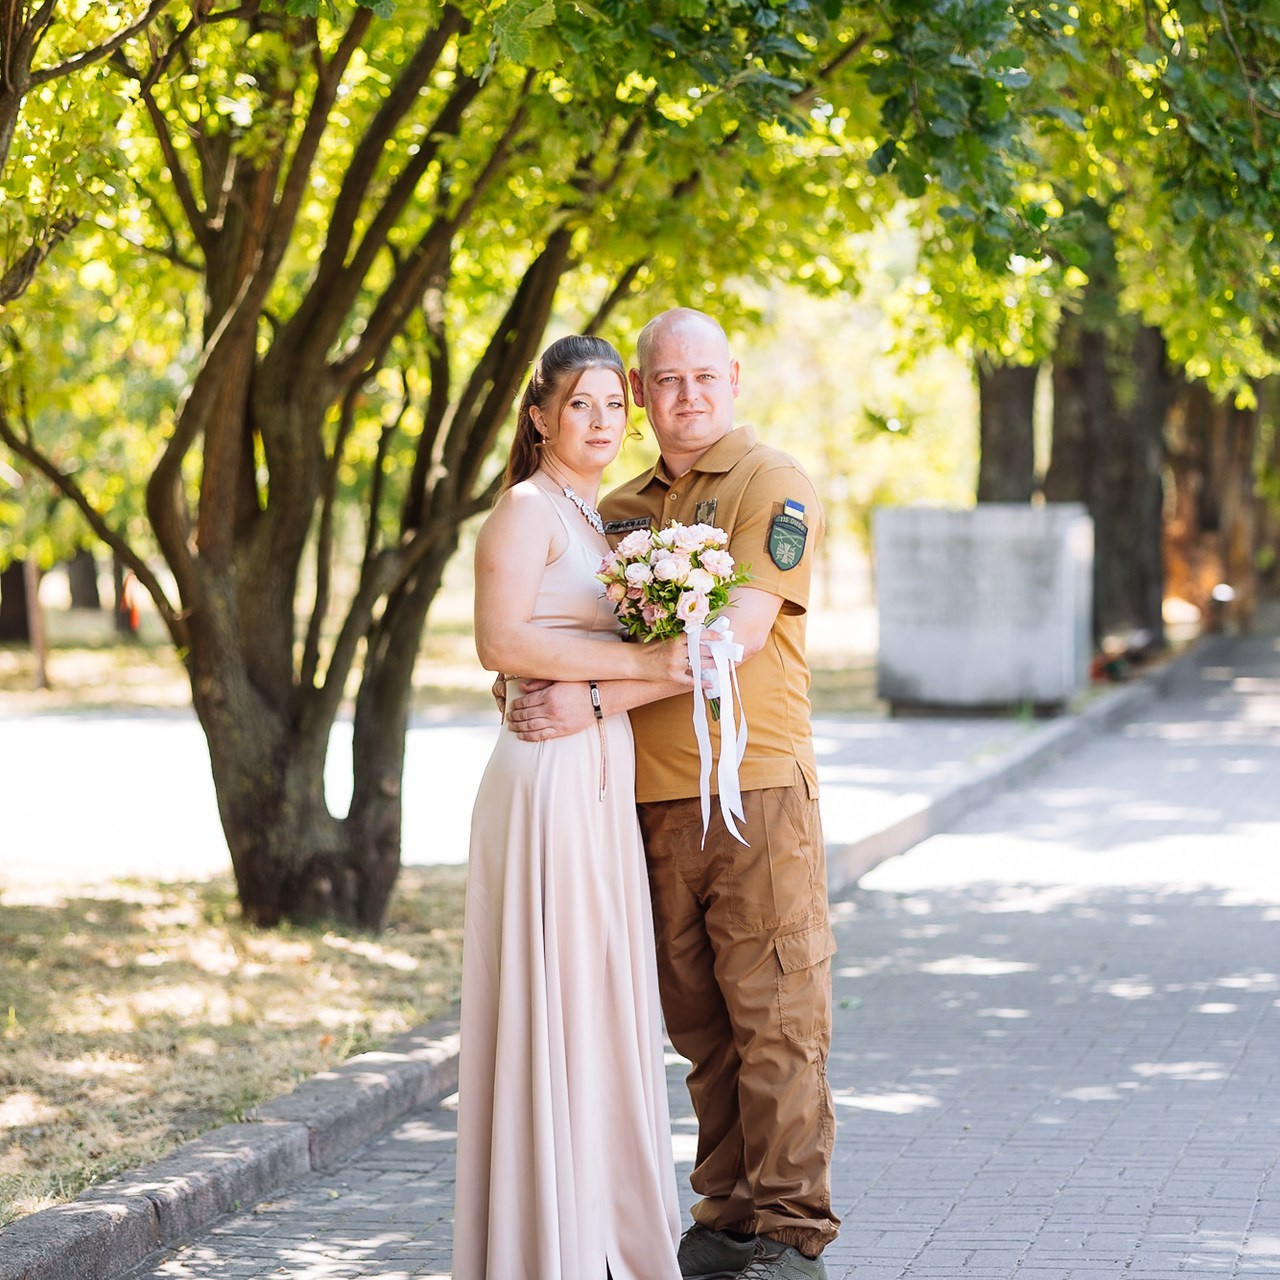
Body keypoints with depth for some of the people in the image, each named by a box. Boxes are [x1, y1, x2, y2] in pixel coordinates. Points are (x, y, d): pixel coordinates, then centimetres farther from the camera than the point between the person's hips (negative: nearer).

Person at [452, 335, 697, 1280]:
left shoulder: (598, 518, 19)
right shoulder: (526, 510, -8)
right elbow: (502, 640, -19)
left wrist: (670, 658, 6)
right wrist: (635, 661, -18)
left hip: (605, 778, 9)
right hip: (550, 772, -9)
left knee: (602, 1000, 12)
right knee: (551, 1000, -6)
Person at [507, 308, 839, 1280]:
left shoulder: (774, 485, -3)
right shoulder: (622, 510, 17)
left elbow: (740, 630, -15)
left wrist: (597, 699, -18)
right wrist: (546, 692, -1)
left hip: (757, 789, -6)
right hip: (655, 799, 6)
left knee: (775, 1018, -4)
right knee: (701, 1025, 10)